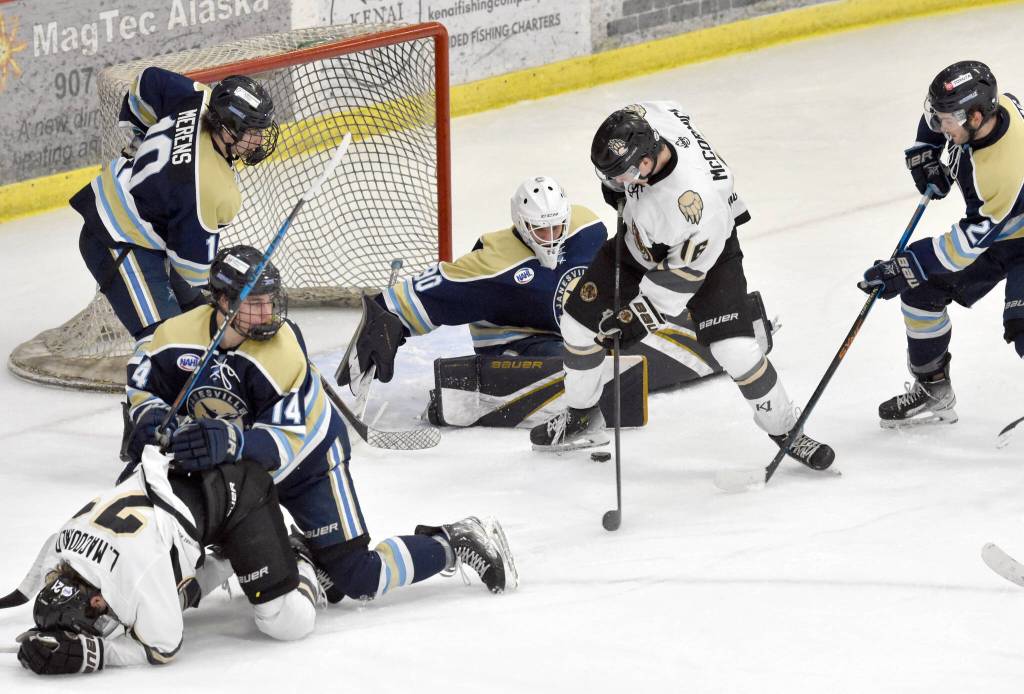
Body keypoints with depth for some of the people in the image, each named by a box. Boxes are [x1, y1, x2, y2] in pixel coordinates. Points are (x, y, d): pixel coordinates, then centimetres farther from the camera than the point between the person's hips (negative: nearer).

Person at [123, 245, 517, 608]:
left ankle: (456, 545, 8)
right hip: (236, 460, 6)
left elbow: (285, 443, -35)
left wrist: (233, 442, -53)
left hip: (308, 455, -6)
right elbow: (144, 381, -2)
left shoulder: (284, 353, -32)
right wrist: (152, 419, -25)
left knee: (357, 578, -12)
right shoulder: (178, 336, -20)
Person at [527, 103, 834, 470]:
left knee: (735, 349, -17)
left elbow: (686, 270, -30)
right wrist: (615, 187, 1)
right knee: (579, 322, 6)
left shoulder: (696, 199, -44)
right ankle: (581, 416, 29)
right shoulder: (638, 122, -28)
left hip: (705, 250, -6)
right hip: (640, 240, 6)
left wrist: (641, 314, -24)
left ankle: (785, 430, 7)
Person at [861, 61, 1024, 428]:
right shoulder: (978, 105, -19)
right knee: (922, 289, 7)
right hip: (987, 226, 9)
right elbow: (936, 115, 8)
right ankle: (932, 391, 23)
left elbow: (972, 242, -32)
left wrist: (905, 267, -28)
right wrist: (924, 152, -4)